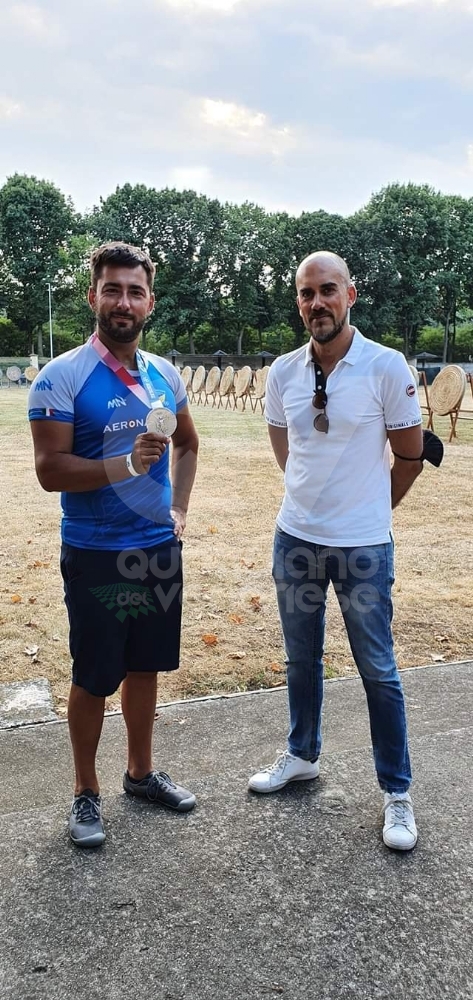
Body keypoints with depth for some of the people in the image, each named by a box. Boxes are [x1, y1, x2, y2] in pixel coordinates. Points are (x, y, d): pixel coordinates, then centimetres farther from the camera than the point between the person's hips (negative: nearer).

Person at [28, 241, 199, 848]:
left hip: (159, 549, 5)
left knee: (145, 666, 18)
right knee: (92, 678, 8)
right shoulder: (61, 377, -13)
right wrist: (127, 465, -29)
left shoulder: (164, 375, 5)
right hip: (96, 555, -5)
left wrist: (179, 508, 9)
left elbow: (188, 444, 21)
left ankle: (140, 773, 37)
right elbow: (50, 470, -17)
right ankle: (86, 792, 27)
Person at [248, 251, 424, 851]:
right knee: (301, 658, 18)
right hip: (295, 540, 4)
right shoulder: (283, 372, 0)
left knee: (378, 670, 6)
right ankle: (302, 756, 40)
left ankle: (396, 792, 22)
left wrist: (369, 510, 8)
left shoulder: (386, 367, -12)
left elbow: (410, 455, -3)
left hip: (363, 548, -4)